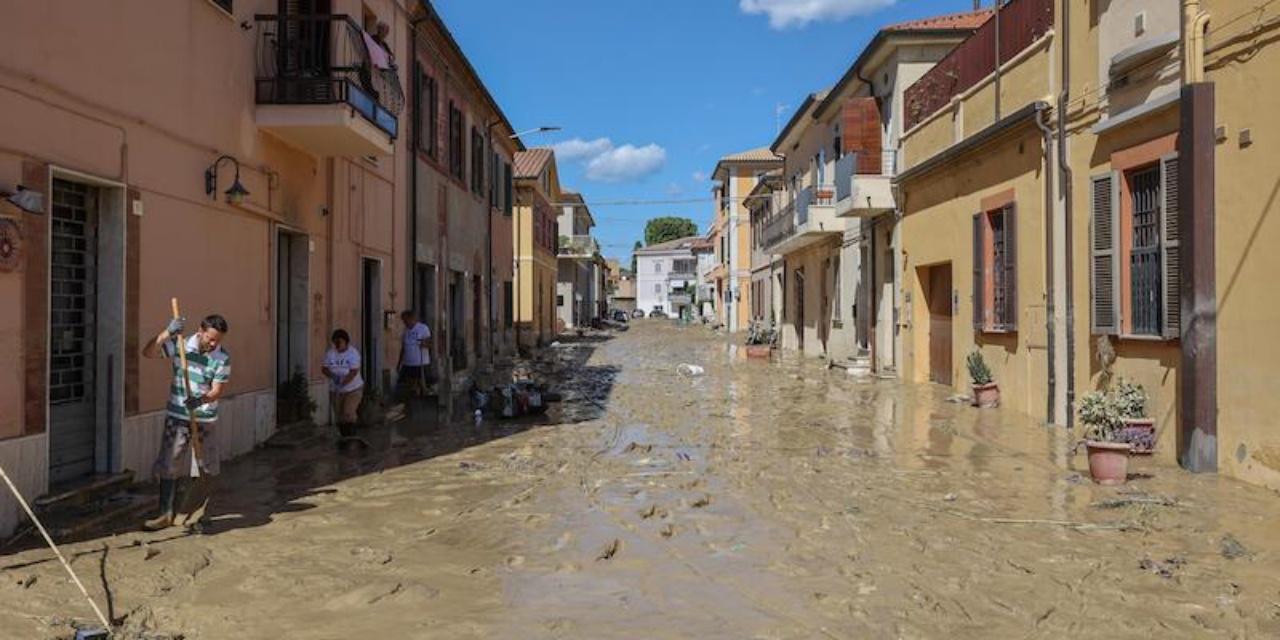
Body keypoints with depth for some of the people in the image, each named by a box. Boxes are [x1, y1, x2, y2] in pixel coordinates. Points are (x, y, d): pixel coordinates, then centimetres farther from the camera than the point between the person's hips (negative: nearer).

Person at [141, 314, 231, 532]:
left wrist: (202, 400, -33)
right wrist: (166, 334, -27)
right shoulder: (180, 345, -6)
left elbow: (218, 390, -11)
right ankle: (166, 515, 16)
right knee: (168, 467, 4)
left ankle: (196, 516, 20)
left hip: (205, 420, 0)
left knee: (207, 471, 3)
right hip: (176, 417, 1)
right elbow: (147, 353, -13)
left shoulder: (223, 358, -9)